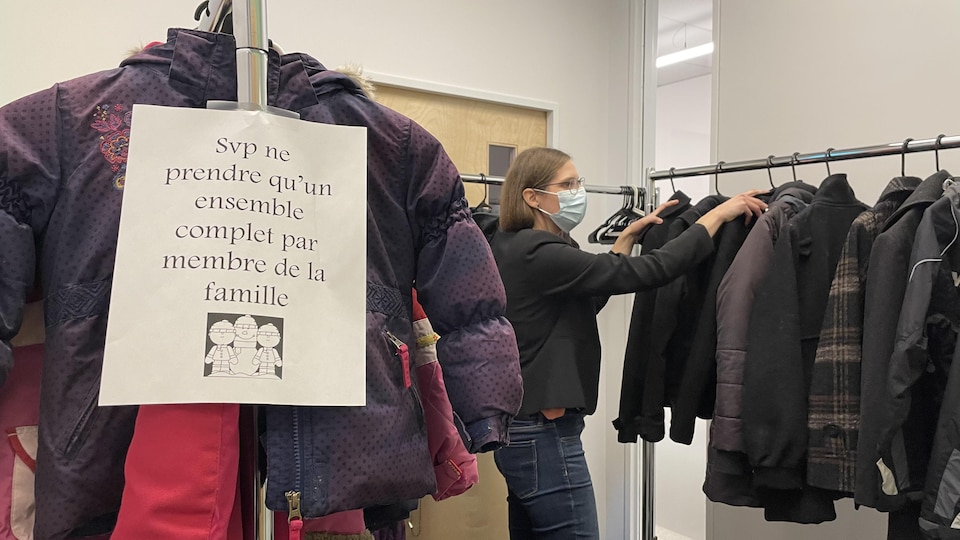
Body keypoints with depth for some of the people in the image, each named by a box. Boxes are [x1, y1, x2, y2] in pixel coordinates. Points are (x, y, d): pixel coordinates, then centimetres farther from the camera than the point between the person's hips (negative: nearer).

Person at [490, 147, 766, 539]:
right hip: (546, 436, -10)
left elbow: (589, 299, 20)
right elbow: (648, 272, -22)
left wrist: (628, 237, 17)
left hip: (522, 430, 10)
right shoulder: (537, 255, -19)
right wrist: (719, 214, -12)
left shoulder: (514, 249, 11)